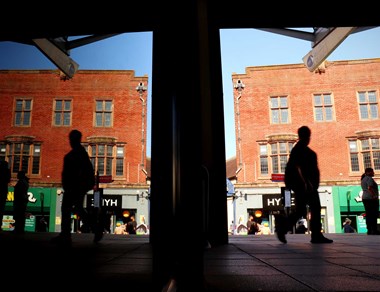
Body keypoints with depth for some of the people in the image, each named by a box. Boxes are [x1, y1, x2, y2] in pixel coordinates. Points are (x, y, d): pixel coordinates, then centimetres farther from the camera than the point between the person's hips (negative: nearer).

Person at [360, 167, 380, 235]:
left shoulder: (363, 179, 19)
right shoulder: (369, 178, -10)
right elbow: (370, 188, -23)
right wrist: (374, 196, -22)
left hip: (364, 198, 9)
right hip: (371, 199, -9)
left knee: (368, 215, 7)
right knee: (374, 215, -7)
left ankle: (369, 230, 8)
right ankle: (374, 230, -9)